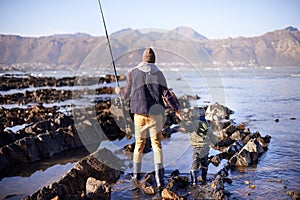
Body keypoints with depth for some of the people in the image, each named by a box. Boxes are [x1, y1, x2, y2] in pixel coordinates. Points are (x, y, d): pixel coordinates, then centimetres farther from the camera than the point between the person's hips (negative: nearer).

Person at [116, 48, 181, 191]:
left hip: (139, 114, 1)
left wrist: (119, 91, 30)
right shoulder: (159, 74, 2)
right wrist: (176, 109, 6)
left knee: (139, 143, 17)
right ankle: (159, 175, -10)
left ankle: (136, 174, 25)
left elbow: (126, 95, 8)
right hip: (156, 114, -1)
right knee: (157, 145, 3)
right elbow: (166, 95, -4)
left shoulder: (133, 73, 2)